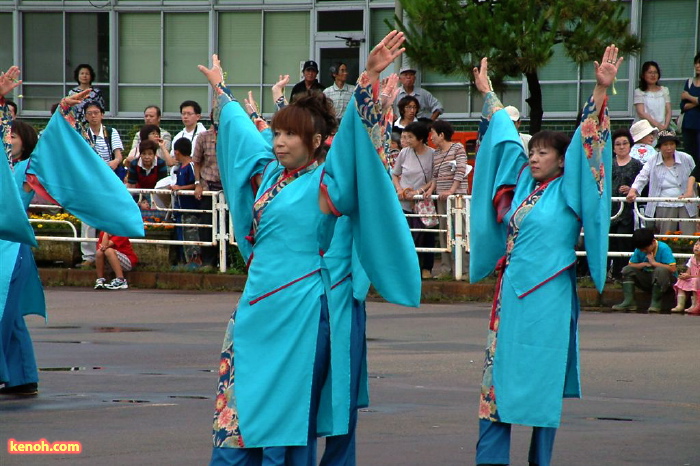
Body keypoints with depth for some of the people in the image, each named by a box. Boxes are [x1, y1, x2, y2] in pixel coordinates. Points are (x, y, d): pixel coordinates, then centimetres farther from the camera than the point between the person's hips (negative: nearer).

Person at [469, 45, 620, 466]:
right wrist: (488, 93, 31)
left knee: (543, 382, -1)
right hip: (511, 293, 6)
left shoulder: (568, 191, -2)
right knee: (499, 373, 2)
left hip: (548, 298, -6)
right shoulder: (523, 183, 12)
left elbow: (587, 141, -11)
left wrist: (602, 90, -21)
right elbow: (505, 136, 22)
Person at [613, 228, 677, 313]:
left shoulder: (663, 248, -17)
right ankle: (629, 301, -18)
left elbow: (672, 268, -24)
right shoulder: (639, 250, 0)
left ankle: (655, 302, -27)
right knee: (627, 270, -9)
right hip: (647, 280, 5)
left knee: (661, 270, -38)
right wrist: (644, 264, -13)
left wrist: (653, 263, -20)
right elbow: (631, 265, 4)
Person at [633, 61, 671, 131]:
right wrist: (658, 125, -15)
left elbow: (668, 111, 12)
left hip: (661, 128, 3)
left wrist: (665, 125, -7)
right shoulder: (639, 92, 5)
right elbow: (641, 113, -6)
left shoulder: (664, 90, 17)